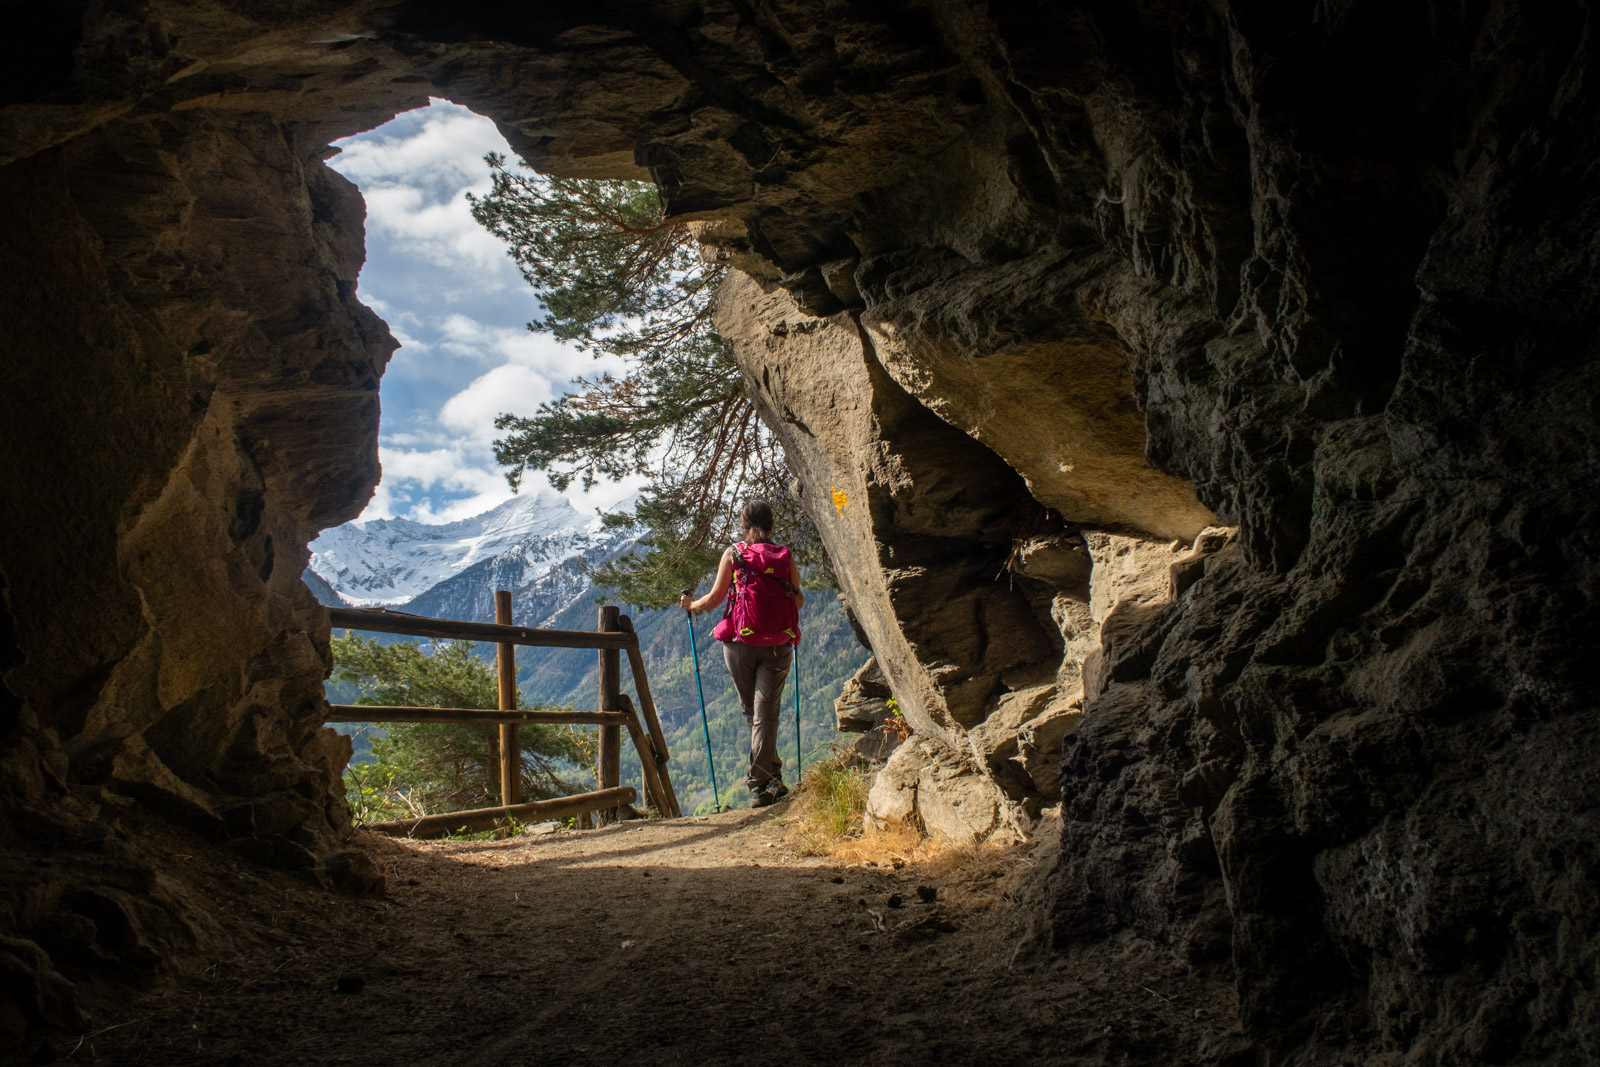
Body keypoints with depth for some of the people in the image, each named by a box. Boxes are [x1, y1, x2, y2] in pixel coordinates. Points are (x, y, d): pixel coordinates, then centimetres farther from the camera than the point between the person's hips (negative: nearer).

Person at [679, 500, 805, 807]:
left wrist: (691, 605, 20)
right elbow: (798, 600, 9)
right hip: (778, 646, 1)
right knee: (767, 713, 1)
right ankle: (761, 782, -5)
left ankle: (770, 777, 15)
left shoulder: (733, 554, -1)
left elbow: (715, 599, 0)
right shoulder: (784, 555, 3)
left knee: (752, 712, 13)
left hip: (741, 643, -1)